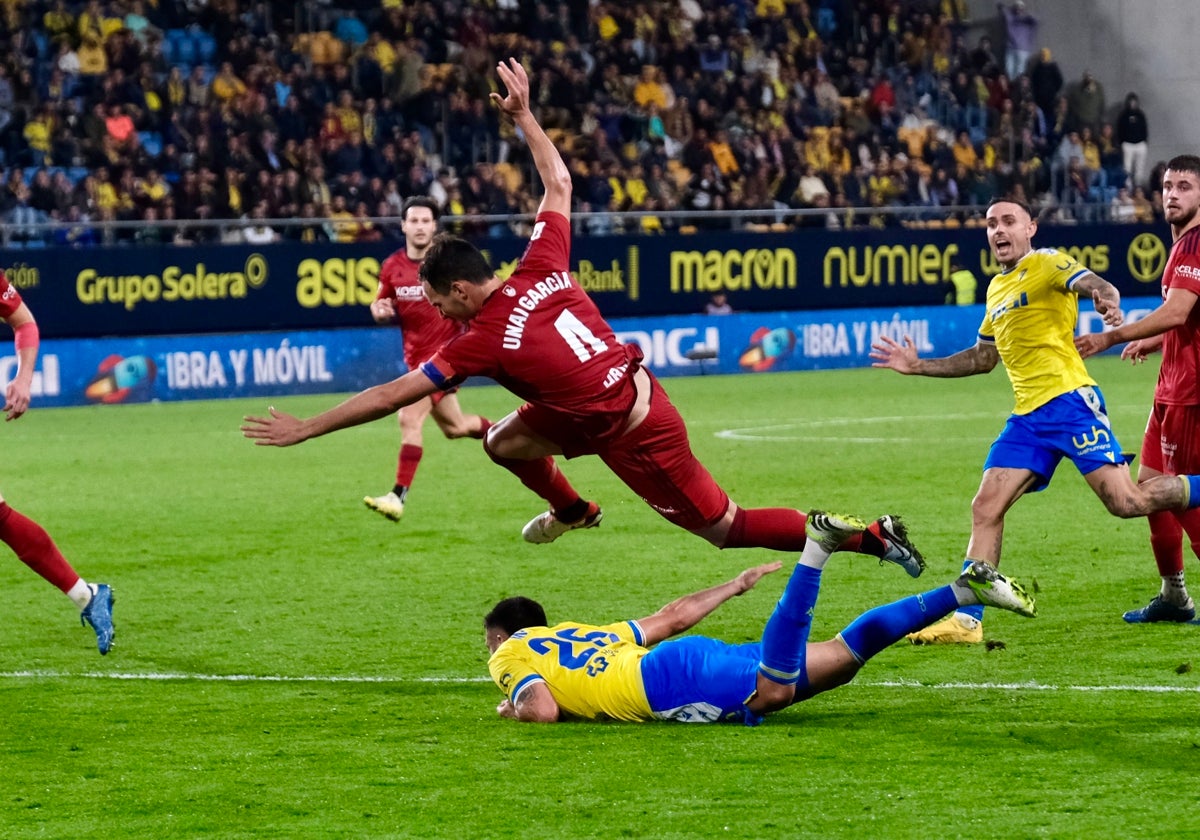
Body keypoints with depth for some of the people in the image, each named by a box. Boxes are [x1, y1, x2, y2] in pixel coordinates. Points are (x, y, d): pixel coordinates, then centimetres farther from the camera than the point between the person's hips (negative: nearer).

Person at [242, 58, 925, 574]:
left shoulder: (485, 339, -20)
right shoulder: (542, 268, -4)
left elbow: (392, 396, -17)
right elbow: (560, 182, 12)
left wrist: (304, 429, -13)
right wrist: (524, 116, 19)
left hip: (633, 436, -8)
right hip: (633, 392, 8)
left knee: (726, 529, 4)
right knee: (505, 440, 11)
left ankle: (868, 536, 4)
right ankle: (572, 511, 35)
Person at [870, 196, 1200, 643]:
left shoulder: (1046, 263, -1)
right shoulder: (997, 288, 22)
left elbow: (1097, 285, -20)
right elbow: (983, 358, 33)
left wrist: (1106, 301, -44)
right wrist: (919, 366, 30)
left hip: (1069, 399, -7)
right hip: (1028, 416, 7)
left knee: (1125, 501, -16)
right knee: (985, 508, -2)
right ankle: (966, 619, -1)